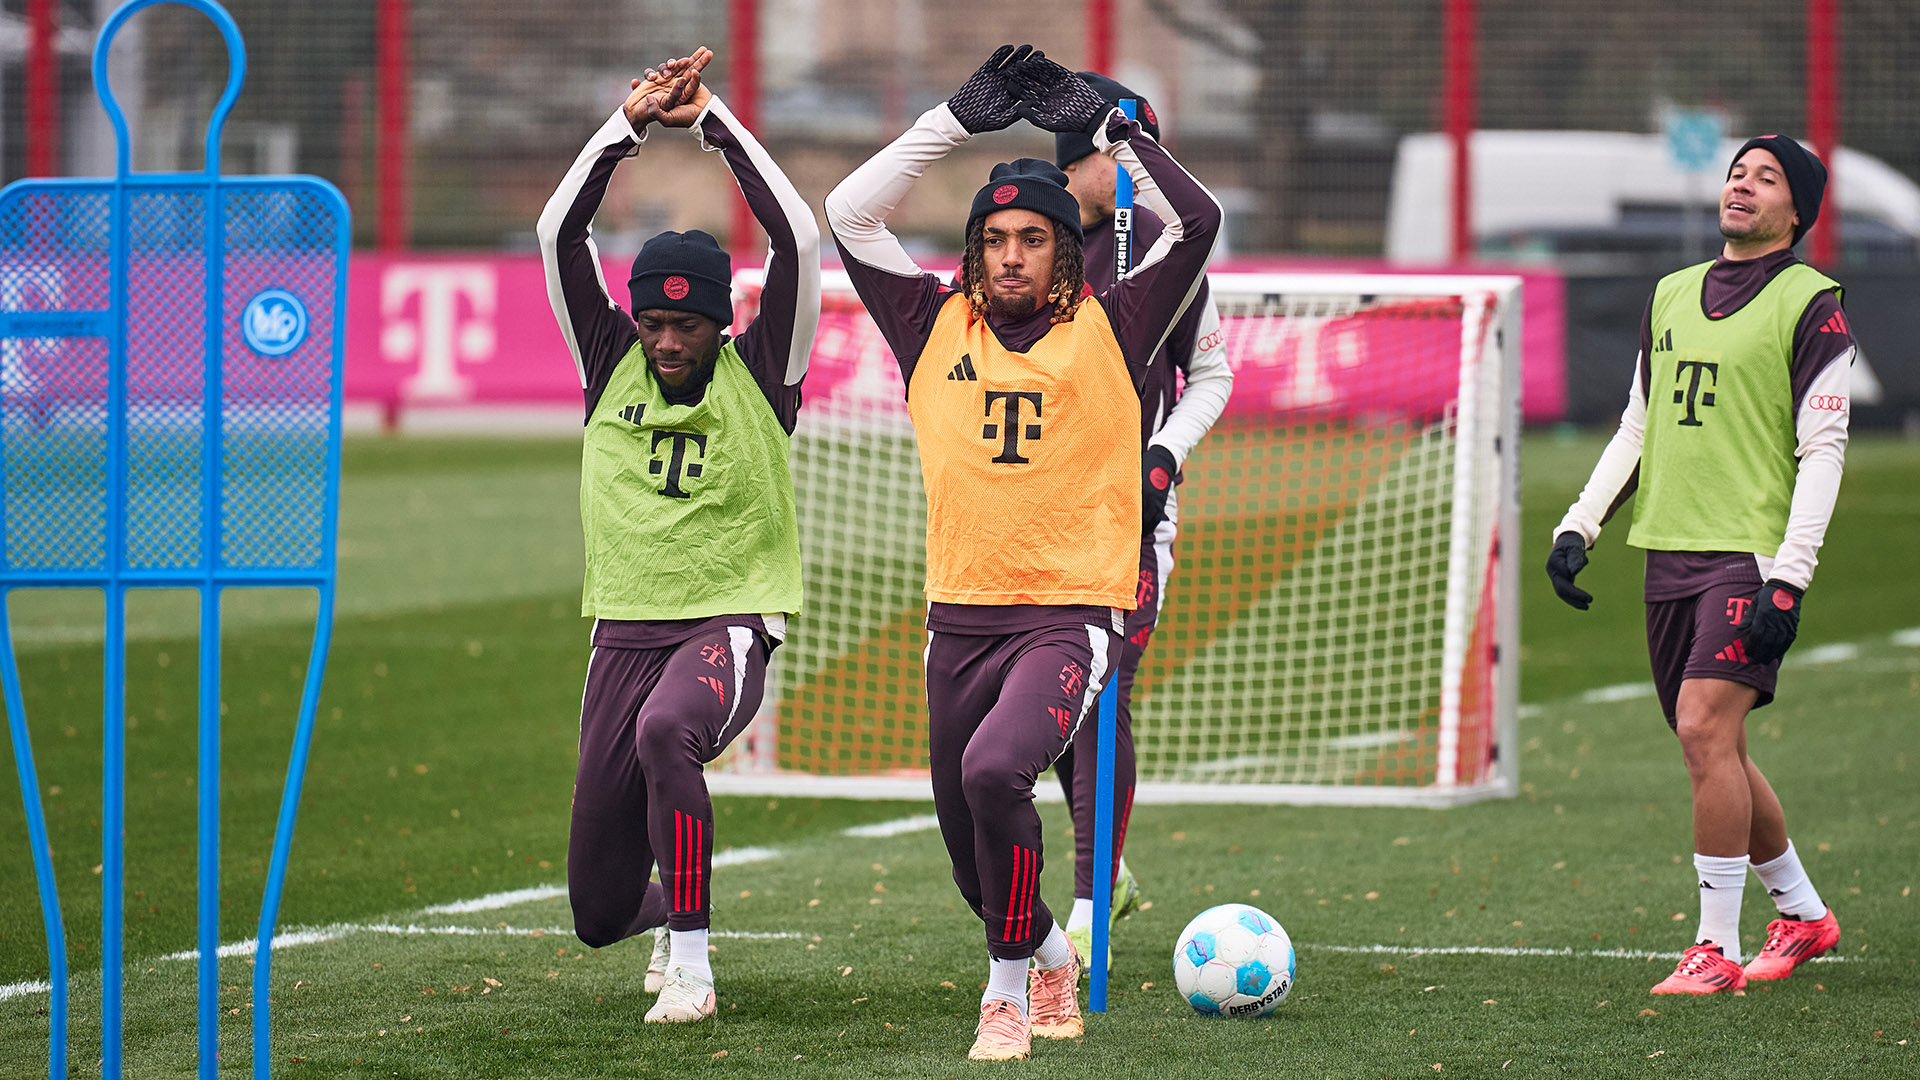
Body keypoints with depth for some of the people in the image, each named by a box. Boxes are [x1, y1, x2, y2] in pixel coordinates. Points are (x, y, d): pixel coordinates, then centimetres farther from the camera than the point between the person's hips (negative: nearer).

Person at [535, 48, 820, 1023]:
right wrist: (630, 124, -6)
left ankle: (690, 967, -30)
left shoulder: (758, 375, 0)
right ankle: (672, 910, 41)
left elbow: (797, 239, -9)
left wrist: (715, 122, -7)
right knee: (597, 914, 2)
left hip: (728, 623, -4)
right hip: (624, 631, 4)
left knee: (666, 729, -40)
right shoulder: (612, 366, 7)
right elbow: (559, 232, 1)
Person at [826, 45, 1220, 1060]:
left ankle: (1009, 990, -13)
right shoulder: (937, 327, 8)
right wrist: (956, 119, 3)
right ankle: (1049, 956, 41)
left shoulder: (1106, 331, 1)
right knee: (968, 847, 11)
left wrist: (1106, 126, -3)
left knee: (994, 768, -29)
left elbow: (1196, 221, -7)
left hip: (1070, 614, -4)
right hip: (960, 619, 4)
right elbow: (849, 213, 5)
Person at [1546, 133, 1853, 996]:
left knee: (1704, 727, -18)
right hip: (1670, 552, 7)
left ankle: (1716, 949, -12)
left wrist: (1789, 577, -16)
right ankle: (1804, 915, 27)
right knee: (1713, 750, 9)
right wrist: (1579, 526, 11)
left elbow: (1823, 448, -8)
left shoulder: (1810, 303, -3)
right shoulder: (1673, 294, 16)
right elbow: (1637, 428, 22)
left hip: (1751, 552, -7)